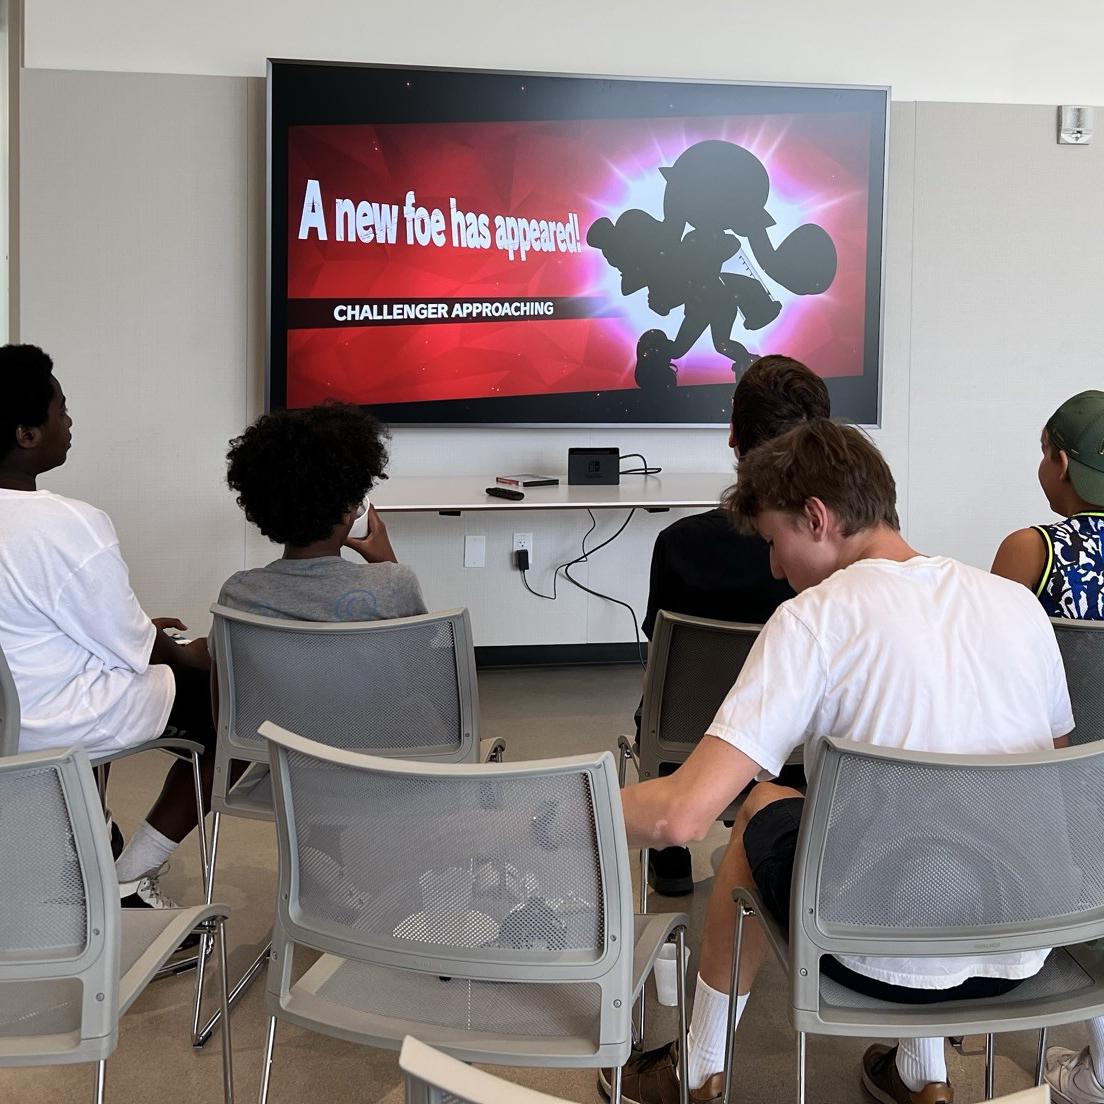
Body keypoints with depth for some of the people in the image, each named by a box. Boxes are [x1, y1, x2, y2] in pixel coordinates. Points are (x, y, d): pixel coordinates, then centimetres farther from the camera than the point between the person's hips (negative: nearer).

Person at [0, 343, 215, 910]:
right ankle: (128, 884, 9)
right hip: (57, 725, -8)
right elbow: (131, 645, -17)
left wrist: (139, 628, 14)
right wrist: (186, 655, 3)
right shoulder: (70, 525, -27)